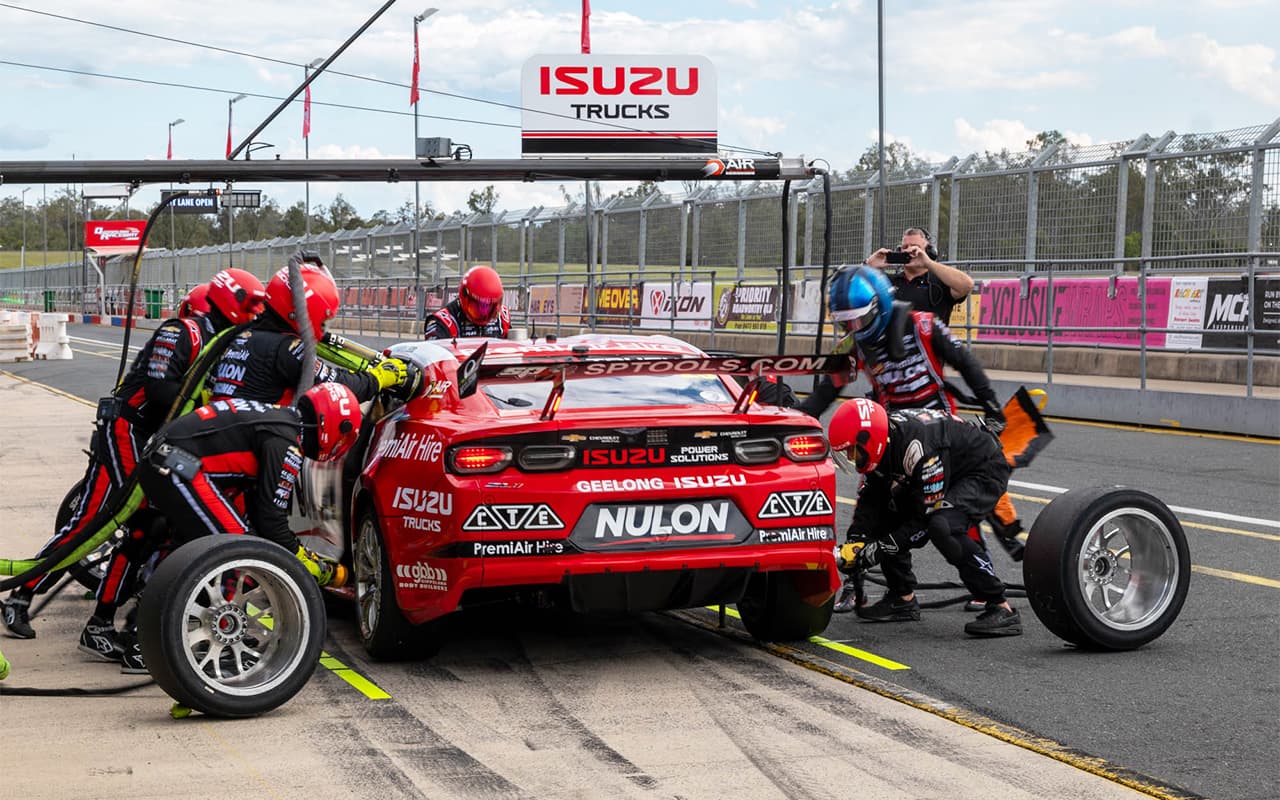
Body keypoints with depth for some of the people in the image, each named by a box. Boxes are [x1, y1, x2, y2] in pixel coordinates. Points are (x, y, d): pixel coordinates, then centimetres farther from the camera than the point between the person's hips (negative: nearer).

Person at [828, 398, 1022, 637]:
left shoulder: (918, 447, -35)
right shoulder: (882, 441, -9)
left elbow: (928, 515, -31)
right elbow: (870, 498, -1)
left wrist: (881, 548, -29)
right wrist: (855, 542, -15)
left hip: (985, 470, -9)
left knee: (943, 527, -33)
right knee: (882, 515, 1)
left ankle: (1002, 610, -26)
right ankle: (903, 599, 14)